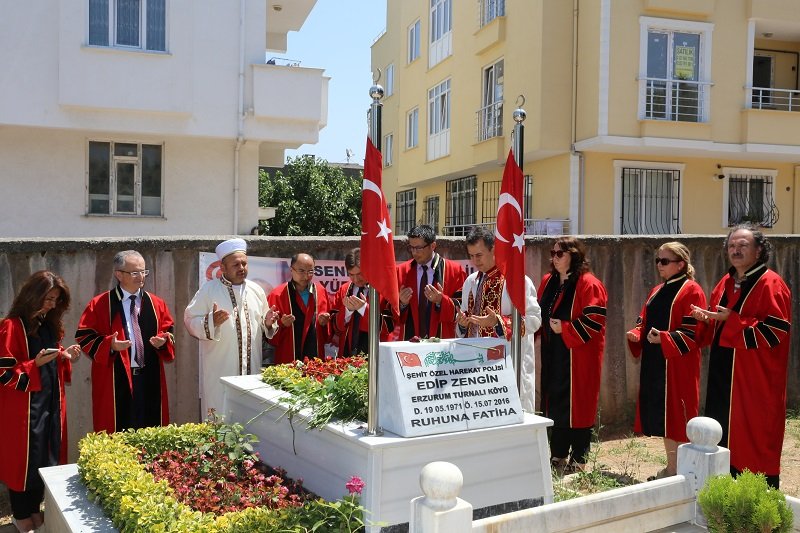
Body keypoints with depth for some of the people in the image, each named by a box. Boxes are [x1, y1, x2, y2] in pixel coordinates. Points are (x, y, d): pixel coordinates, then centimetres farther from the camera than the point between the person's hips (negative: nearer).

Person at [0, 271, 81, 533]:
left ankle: (35, 509, 28)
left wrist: (65, 357, 0)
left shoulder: (49, 324, 10)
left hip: (51, 401, 7)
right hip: (24, 406, -7)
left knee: (48, 457, 12)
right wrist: (34, 364, -27)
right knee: (25, 459, 3)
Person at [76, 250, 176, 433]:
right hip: (115, 383, -3)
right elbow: (84, 336, -2)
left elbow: (169, 331, 15)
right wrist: (109, 344, -18)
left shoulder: (157, 304, 10)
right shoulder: (100, 305, -1)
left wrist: (163, 341, -7)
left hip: (150, 382, 3)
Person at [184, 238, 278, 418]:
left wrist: (268, 324, -2)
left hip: (252, 369, 4)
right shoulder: (209, 289, -1)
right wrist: (211, 322, -21)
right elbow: (190, 320, -4)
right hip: (220, 371, -4)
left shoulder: (256, 290, 11)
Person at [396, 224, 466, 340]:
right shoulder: (401, 271, 8)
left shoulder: (455, 271, 2)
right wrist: (401, 303, -10)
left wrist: (441, 300, -15)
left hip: (441, 340, -1)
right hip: (409, 341, 2)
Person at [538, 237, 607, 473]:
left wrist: (565, 329, -18)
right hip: (553, 354, 7)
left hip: (578, 354, -7)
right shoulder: (548, 281, 11)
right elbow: (541, 312, 21)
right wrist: (546, 327, 3)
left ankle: (578, 460, 12)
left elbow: (594, 320, -16)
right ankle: (558, 455, 24)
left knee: (577, 404, 0)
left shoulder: (588, 285, -11)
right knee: (555, 402, 12)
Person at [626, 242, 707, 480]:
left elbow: (692, 333, -14)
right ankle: (670, 467, 23)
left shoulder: (691, 291, -8)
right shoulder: (656, 292, 16)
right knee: (661, 416, 11)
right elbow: (645, 323, 18)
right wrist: (635, 335, -3)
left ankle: (681, 471, 8)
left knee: (677, 416, -2)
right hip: (655, 363, 8)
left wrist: (662, 338, -25)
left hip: (678, 365, -8)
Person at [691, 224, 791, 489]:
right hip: (724, 377, 8)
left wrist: (731, 320, -20)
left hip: (755, 380, -7)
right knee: (724, 438, 12)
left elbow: (776, 331, -18)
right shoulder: (725, 284, 13)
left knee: (755, 442, -1)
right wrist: (706, 317, -1)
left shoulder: (770, 285, -10)